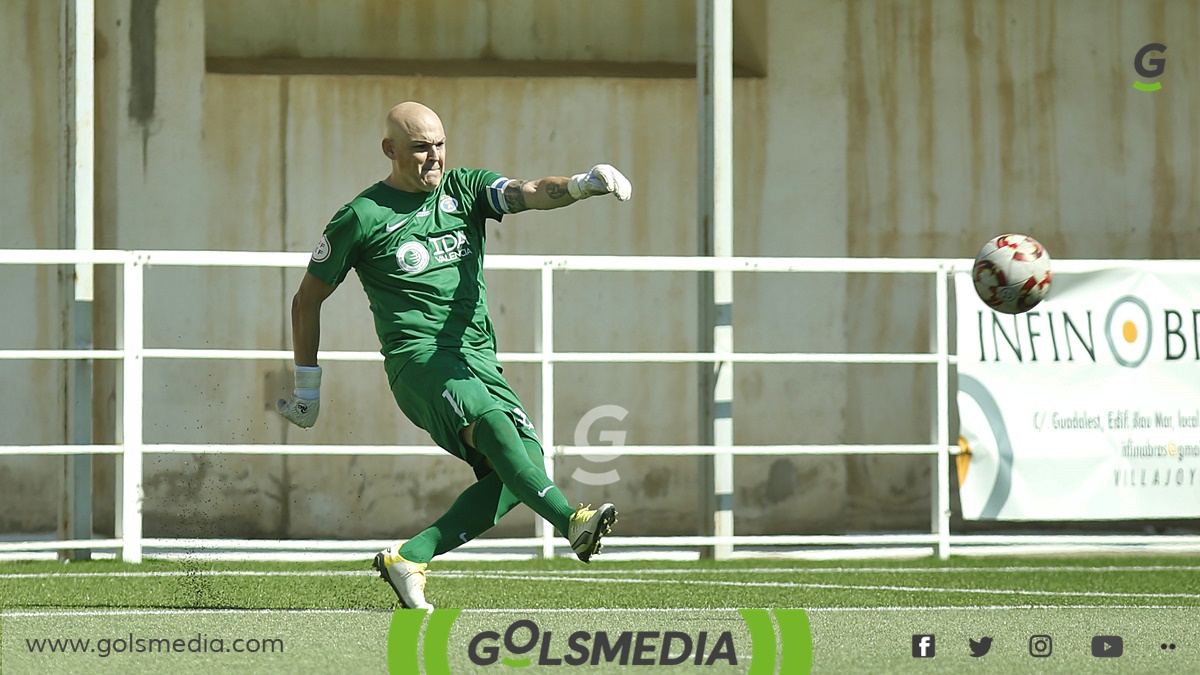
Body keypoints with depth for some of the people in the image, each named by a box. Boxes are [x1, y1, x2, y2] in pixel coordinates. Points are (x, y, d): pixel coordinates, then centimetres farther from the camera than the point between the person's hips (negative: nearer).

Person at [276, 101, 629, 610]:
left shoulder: (465, 189, 13)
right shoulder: (361, 218, 3)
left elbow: (531, 194, -6)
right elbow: (308, 298, 13)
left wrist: (581, 185, -28)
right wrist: (306, 390, 15)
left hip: (479, 359, 5)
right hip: (417, 357, -5)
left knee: (525, 461, -14)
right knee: (489, 420, -32)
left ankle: (409, 558, -10)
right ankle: (571, 523, -50)